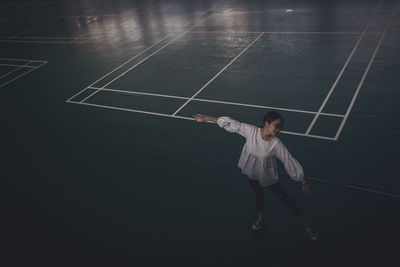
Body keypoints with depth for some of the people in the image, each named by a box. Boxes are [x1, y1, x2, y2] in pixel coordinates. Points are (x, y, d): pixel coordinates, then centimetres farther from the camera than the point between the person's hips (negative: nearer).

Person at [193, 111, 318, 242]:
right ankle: (261, 216, 56)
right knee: (258, 194, 26)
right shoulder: (250, 131, -27)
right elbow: (231, 123, -18)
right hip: (251, 172, 2)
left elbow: (290, 161, -22)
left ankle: (305, 222, 28)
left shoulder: (276, 144, -30)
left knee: (283, 197, 7)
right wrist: (206, 118, -12)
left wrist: (303, 182, -15)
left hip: (268, 175, -2)